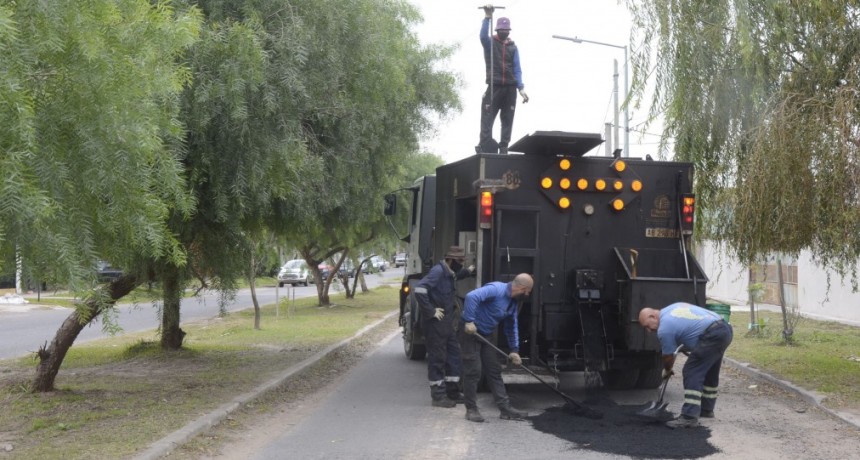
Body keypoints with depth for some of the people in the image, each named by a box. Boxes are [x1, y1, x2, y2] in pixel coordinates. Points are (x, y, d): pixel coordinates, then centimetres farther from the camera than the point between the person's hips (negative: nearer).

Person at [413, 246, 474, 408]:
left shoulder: (449, 273, 11)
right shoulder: (438, 271, -18)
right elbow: (419, 289, -30)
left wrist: (467, 272, 27)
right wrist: (431, 311, -24)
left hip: (446, 322, 10)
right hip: (435, 323, -10)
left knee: (454, 354, 13)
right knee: (437, 358, -2)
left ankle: (452, 392, 23)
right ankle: (438, 396, 6)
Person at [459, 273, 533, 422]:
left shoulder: (513, 302, 7)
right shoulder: (496, 289, -23)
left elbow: (512, 327, 17)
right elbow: (471, 296, -36)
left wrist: (514, 350, 13)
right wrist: (469, 321, -34)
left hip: (486, 335, 9)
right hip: (470, 332, -9)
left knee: (494, 370, 8)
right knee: (473, 370, -7)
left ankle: (505, 408, 11)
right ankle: (471, 410, 3)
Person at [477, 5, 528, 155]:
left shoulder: (513, 47, 12)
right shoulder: (490, 43, 5)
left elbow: (517, 69, 7)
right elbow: (483, 36, -18)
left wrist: (521, 88, -5)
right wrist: (487, 17, -29)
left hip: (510, 88, 3)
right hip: (494, 86, -3)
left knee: (507, 120, 4)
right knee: (487, 118, -10)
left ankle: (503, 147, 9)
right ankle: (485, 148, -11)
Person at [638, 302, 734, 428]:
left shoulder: (664, 328, -5)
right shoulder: (673, 307, 20)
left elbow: (668, 357, 7)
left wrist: (666, 371, 27)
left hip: (712, 336, -10)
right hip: (725, 328, 10)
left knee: (692, 372, -7)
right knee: (709, 371, 23)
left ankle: (689, 417, -12)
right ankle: (706, 409, 35)